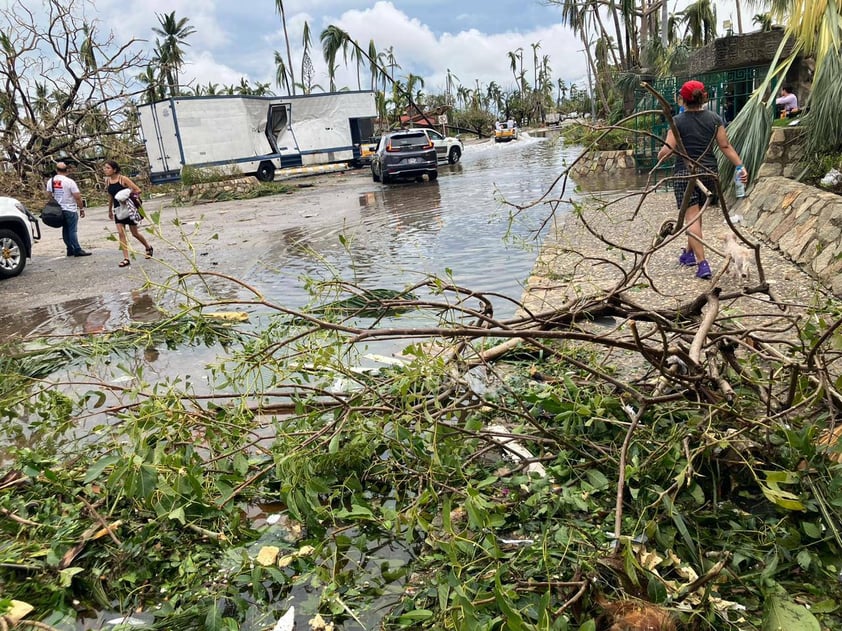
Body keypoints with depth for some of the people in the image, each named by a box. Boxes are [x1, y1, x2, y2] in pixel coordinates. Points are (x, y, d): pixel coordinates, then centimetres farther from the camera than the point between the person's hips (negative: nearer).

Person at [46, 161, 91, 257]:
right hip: (70, 210, -6)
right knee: (73, 230, -6)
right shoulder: (70, 182, -14)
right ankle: (77, 250, -8)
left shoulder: (50, 181, 5)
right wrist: (82, 209, -4)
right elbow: (77, 197, -13)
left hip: (58, 210, 6)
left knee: (65, 230, 12)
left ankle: (70, 249, 14)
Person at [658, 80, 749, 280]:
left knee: (692, 217, -6)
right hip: (709, 171, 5)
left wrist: (660, 155, 11)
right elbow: (725, 146, 1)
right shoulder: (714, 119, 4)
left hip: (685, 173, -4)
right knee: (697, 214, 20)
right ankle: (689, 253, 35)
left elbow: (668, 149, -11)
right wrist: (740, 166, 5)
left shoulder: (678, 121, -7)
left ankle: (702, 263, -16)